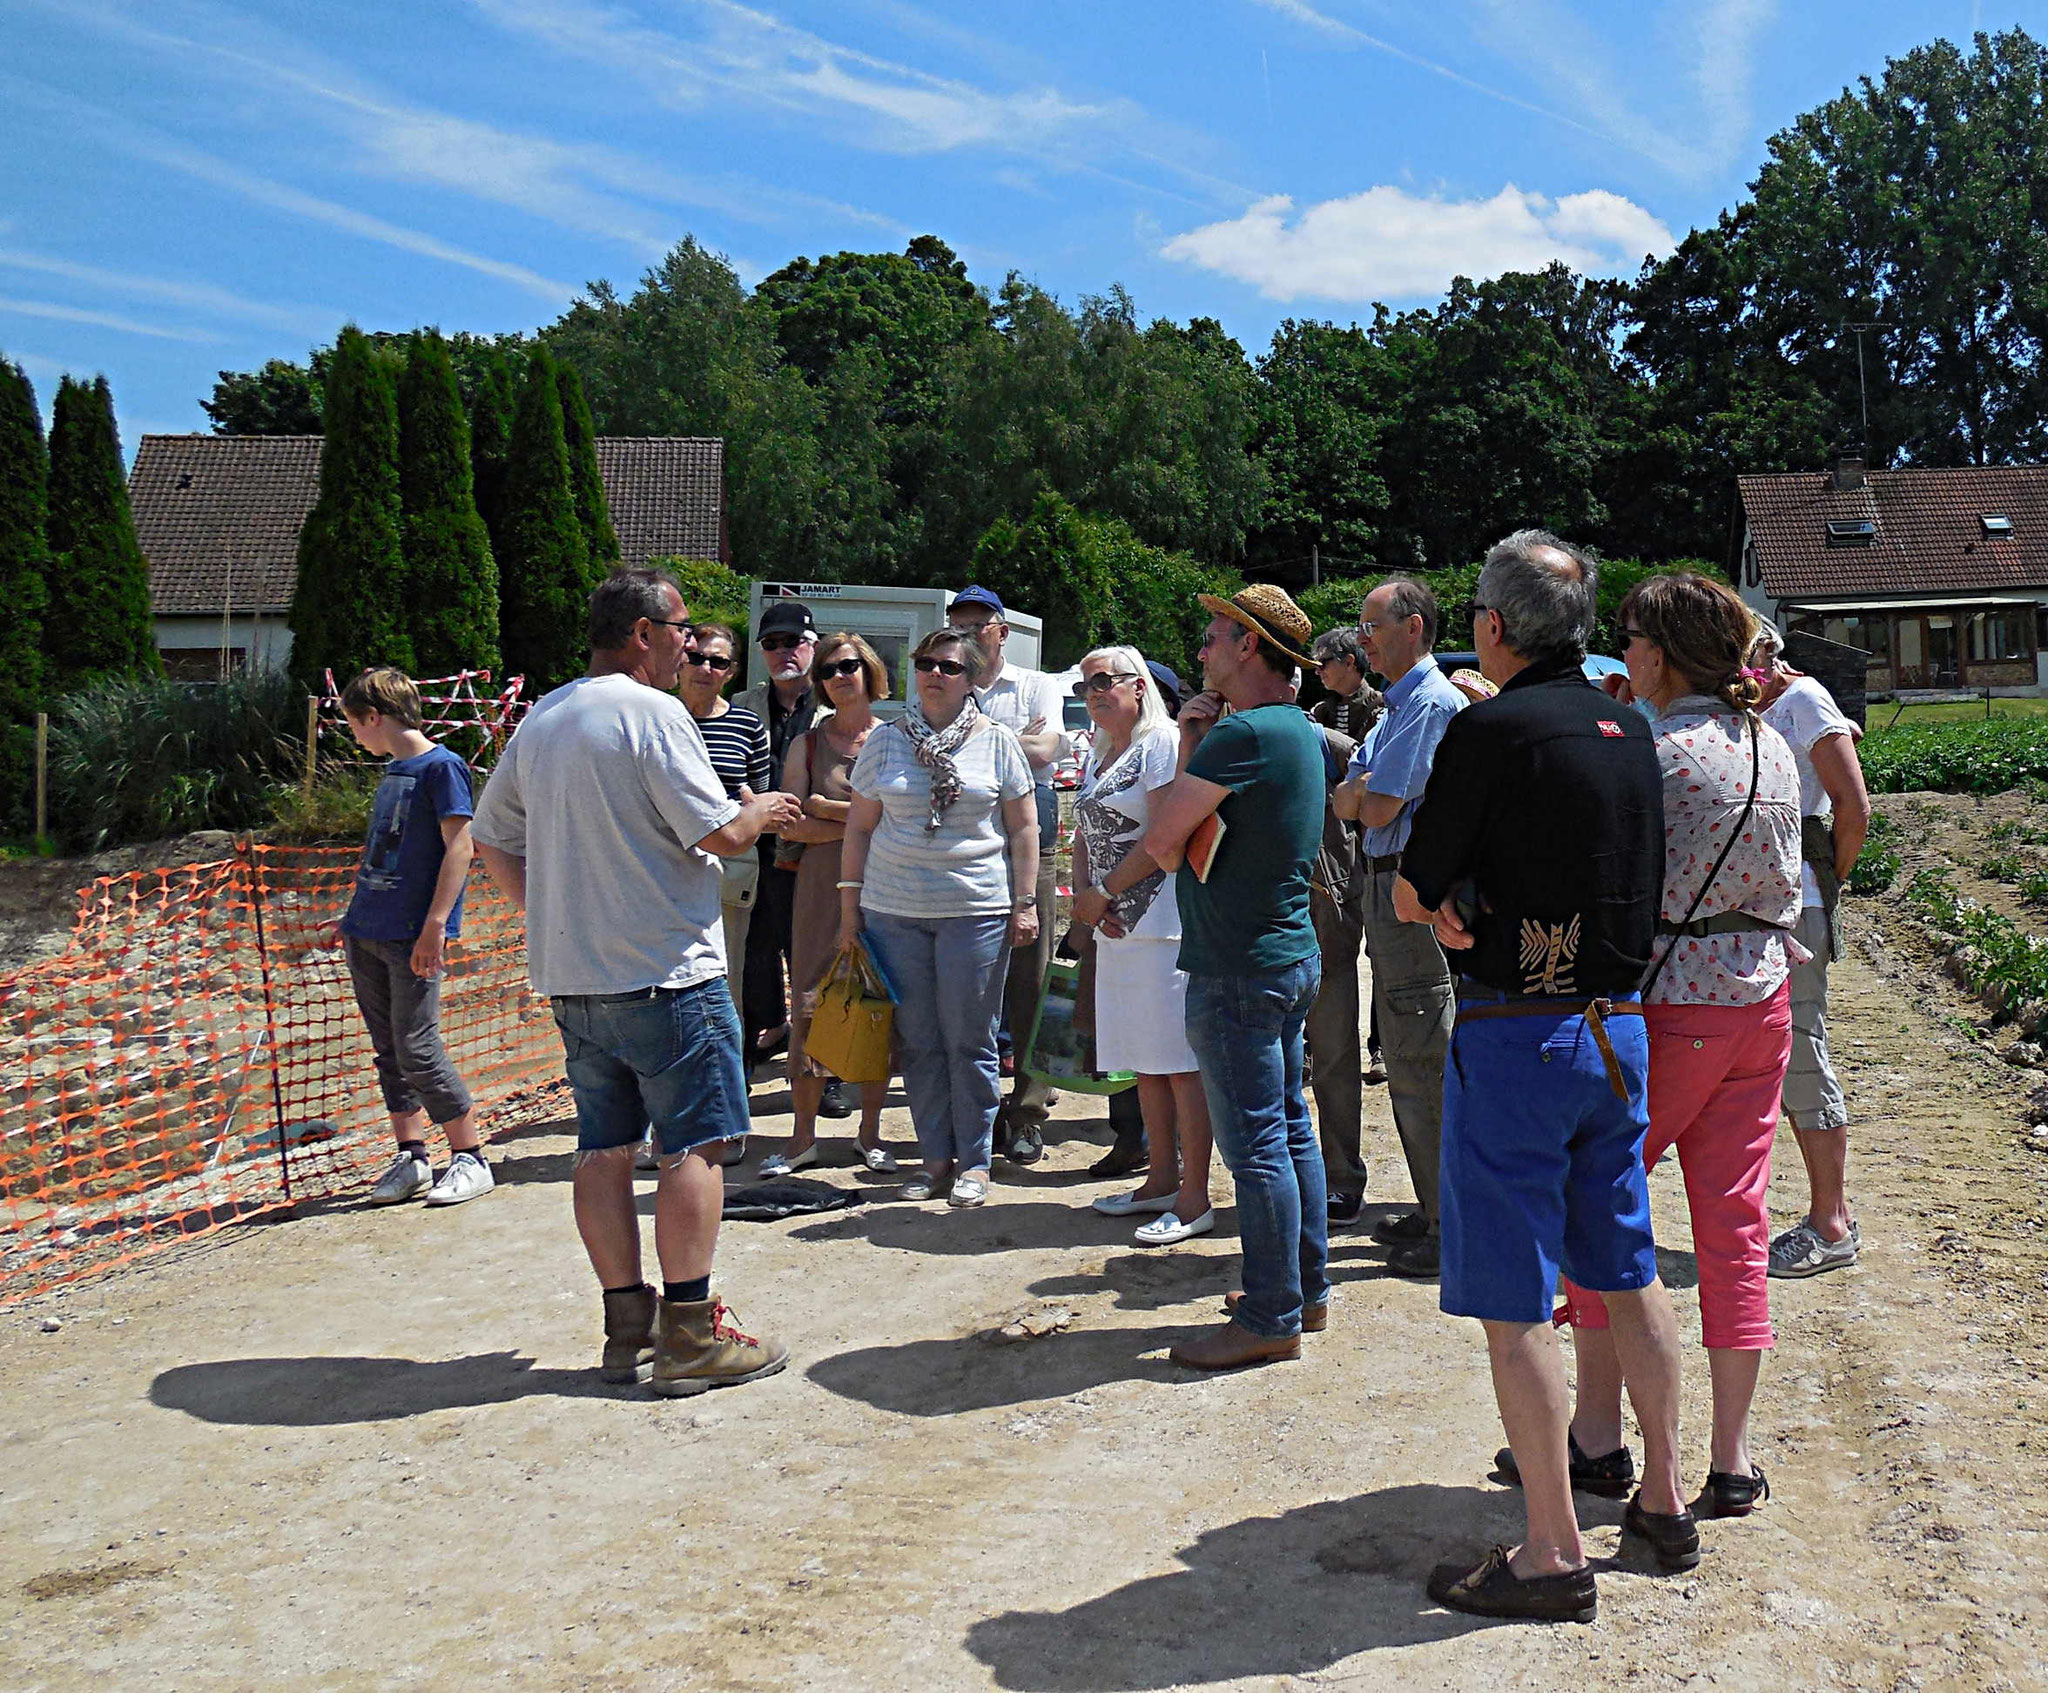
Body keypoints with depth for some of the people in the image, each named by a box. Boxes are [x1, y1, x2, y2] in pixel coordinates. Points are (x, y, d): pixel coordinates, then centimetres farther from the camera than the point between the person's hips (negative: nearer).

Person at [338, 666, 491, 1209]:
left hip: (413, 937, -8)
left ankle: (471, 1159, 2)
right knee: (389, 1051, 10)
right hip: (366, 934, 8)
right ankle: (411, 1159, 18)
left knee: (417, 1051, -8)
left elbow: (460, 847, -14)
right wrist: (354, 917, 23)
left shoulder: (441, 767, -8)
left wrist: (435, 924, -20)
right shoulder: (391, 771, 17)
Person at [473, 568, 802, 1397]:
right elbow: (718, 834, -15)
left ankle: (628, 1324, 17)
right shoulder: (652, 713, -13)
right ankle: (689, 1336, 1)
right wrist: (762, 812, 5)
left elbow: (491, 837, 18)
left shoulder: (540, 720, 12)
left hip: (569, 975, 8)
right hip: (665, 971, -8)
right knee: (694, 1144, -1)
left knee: (604, 1146, 10)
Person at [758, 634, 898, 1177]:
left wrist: (827, 807, -7)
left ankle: (871, 1132, 14)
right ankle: (803, 1136, 9)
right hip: (822, 887, 1)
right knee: (811, 1005, -1)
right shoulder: (807, 744, 8)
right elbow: (791, 826, -2)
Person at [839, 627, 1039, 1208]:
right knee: (918, 1041, 6)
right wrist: (850, 905, 6)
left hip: (975, 909, -2)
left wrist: (1024, 903, 0)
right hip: (894, 911, 2)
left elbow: (1023, 828, 6)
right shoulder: (886, 740, 8)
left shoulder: (997, 741, 4)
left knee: (970, 1041, 2)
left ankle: (974, 1161, 14)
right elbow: (859, 827, 10)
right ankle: (936, 1156, 18)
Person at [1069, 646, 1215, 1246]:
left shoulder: (1162, 742, -8)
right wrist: (1083, 895, 0)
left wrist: (1104, 893, -11)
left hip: (1163, 921, -9)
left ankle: (1194, 1201, -1)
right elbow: (1084, 836, 19)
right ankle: (1162, 1181, 24)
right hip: (1116, 927, 9)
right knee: (1144, 1062, 14)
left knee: (1180, 1065, -6)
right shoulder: (1096, 755, 19)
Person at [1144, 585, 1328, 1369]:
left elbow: (1160, 838, -17)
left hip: (1238, 971, -11)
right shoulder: (1299, 732, 15)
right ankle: (1305, 1289, 28)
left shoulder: (1244, 734, -19)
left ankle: (1271, 1318, 5)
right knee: (1290, 1129, 17)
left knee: (1254, 1144, -3)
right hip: (1290, 955, 11)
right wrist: (1192, 748, 3)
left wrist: (1185, 758, 0)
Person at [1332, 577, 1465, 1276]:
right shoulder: (1400, 704, 18)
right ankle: (1434, 1210, 26)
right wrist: (1361, 789, -2)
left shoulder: (1430, 702, -15)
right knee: (1408, 1064, 16)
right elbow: (1348, 802, 18)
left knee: (1423, 1067, -5)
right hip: (1390, 887, 11)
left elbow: (1379, 808, -19)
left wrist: (1361, 791, 1)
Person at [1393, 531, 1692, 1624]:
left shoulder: (1489, 730, -14)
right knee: (1628, 1272, 19)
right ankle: (1664, 1502, 31)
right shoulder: (1626, 731, 8)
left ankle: (1555, 1555, 8)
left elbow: (1410, 894, -9)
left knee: (1513, 1305, 1)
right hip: (1619, 1027, 8)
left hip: (1517, 1033, -8)